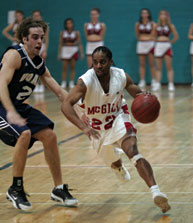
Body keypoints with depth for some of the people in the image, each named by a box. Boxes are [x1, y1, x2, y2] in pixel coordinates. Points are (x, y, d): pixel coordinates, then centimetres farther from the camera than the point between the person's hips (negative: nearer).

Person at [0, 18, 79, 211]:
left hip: (19, 107, 9)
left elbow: (59, 92, 9)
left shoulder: (39, 63, 6)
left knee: (49, 135, 2)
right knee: (24, 134, -29)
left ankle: (59, 189, 14)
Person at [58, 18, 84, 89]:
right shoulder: (62, 33, 4)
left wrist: (82, 53, -3)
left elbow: (79, 43, 2)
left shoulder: (76, 33, 1)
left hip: (73, 50, 0)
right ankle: (63, 83, 1)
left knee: (72, 68, 1)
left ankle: (72, 83, 4)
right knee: (64, 68, -2)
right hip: (65, 50, 0)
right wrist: (59, 53, 4)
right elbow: (60, 44, 8)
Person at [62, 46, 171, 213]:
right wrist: (83, 127, -49)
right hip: (97, 127, 1)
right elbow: (66, 105, -35)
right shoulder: (86, 81, -27)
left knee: (133, 152, -26)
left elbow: (137, 93, -1)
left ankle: (155, 192, -36)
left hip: (118, 119, -1)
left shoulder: (121, 76, -19)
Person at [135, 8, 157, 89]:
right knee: (142, 64, 3)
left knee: (152, 64, -1)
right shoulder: (138, 24, 4)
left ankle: (154, 81, 3)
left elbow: (153, 35, 3)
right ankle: (142, 81, 5)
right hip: (141, 44, 2)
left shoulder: (152, 24, 0)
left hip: (150, 44, -2)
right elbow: (137, 35, 11)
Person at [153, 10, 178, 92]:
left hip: (167, 46, -3)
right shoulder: (157, 26, 9)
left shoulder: (170, 26, 3)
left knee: (169, 67, -4)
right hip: (158, 46, 3)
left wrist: (170, 42, 4)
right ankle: (158, 84, 5)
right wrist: (158, 40, 8)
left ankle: (171, 85, -4)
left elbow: (176, 37, 7)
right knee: (158, 68, 4)